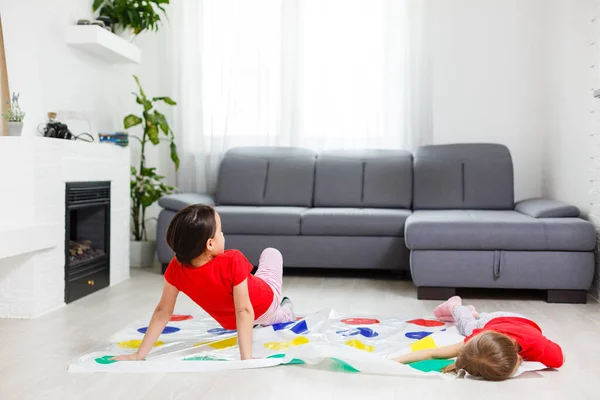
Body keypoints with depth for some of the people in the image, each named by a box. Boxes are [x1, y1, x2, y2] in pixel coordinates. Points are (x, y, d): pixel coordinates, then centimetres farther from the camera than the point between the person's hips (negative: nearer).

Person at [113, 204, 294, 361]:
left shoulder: (176, 268, -31)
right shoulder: (233, 261, -43)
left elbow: (162, 312, -25)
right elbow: (244, 311, -43)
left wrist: (139, 355, -20)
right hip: (265, 303, -3)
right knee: (271, 253, 26)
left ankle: (279, 316, 45)